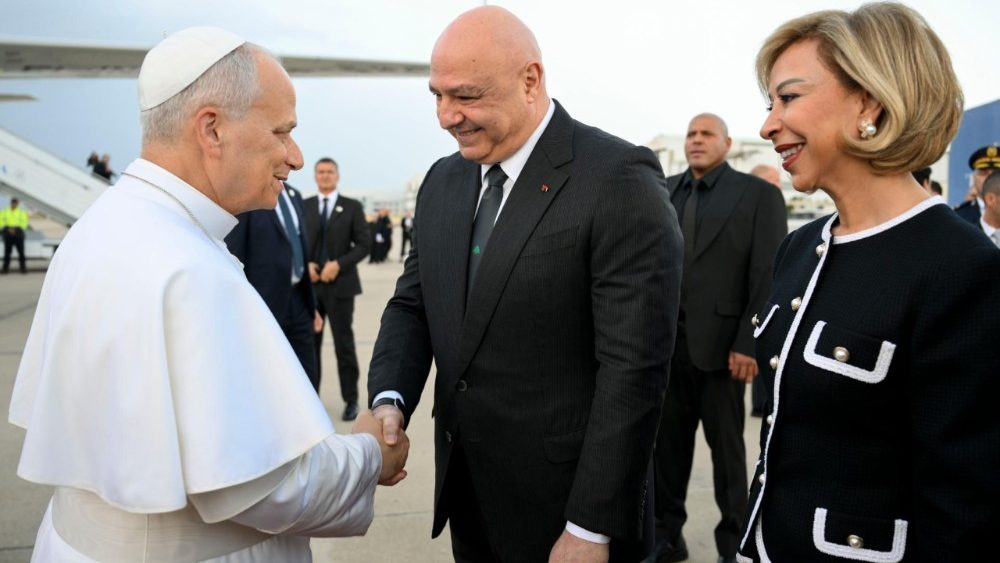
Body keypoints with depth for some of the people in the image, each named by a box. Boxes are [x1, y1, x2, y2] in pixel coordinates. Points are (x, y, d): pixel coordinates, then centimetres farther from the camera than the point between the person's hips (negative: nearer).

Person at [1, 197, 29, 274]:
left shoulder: (22, 212, 5)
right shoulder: (4, 211, 9)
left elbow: (24, 223, 0)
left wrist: (15, 229, -11)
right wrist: (8, 229, -11)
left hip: (18, 233, -1)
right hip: (7, 233, 1)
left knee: (21, 251, -4)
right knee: (7, 251, 3)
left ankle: (23, 267, 1)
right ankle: (5, 268, 9)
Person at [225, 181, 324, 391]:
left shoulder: (293, 195, 12)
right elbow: (233, 258, -13)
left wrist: (312, 305, 16)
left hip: (298, 301, 7)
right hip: (263, 304, -7)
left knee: (308, 382, 12)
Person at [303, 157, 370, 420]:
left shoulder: (352, 207, 2)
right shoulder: (304, 206, 8)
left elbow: (364, 244, -2)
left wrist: (338, 264, -14)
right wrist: (305, 264, -10)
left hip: (340, 284, -2)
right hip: (309, 285, 2)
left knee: (344, 344, 3)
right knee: (309, 343, 6)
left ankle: (350, 400, 12)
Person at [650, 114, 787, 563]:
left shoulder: (758, 194, -1)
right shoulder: (664, 191, 12)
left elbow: (769, 275, -7)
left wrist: (749, 343, -14)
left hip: (719, 343, -3)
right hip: (666, 340, 4)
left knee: (727, 447, 10)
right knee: (667, 441, 11)